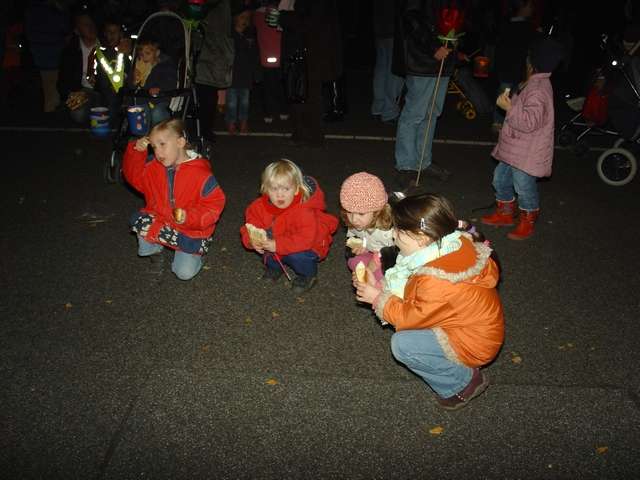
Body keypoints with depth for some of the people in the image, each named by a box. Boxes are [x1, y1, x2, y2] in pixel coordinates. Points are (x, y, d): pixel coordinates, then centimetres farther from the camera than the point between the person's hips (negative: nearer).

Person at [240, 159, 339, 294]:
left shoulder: (303, 210, -34)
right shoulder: (259, 207, -15)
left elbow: (306, 238, -41)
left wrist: (278, 245, -45)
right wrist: (251, 240, -31)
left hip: (308, 247, -6)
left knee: (296, 256, -33)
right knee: (263, 246, -18)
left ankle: (309, 275, 2)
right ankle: (274, 266, 16)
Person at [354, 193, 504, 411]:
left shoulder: (437, 283, -36)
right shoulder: (453, 245, -9)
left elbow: (411, 317, -18)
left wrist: (378, 298, -7)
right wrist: (383, 285, -5)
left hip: (473, 344, -9)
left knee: (401, 344, -19)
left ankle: (464, 381, 0)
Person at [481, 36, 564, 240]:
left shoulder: (537, 90, -25)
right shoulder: (537, 84, 9)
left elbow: (529, 122, -31)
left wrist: (509, 107, -26)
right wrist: (512, 101, 15)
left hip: (526, 154, -11)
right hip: (514, 149, 11)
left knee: (524, 188, 5)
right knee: (500, 178, 20)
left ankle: (527, 224, 24)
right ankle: (504, 213, 38)